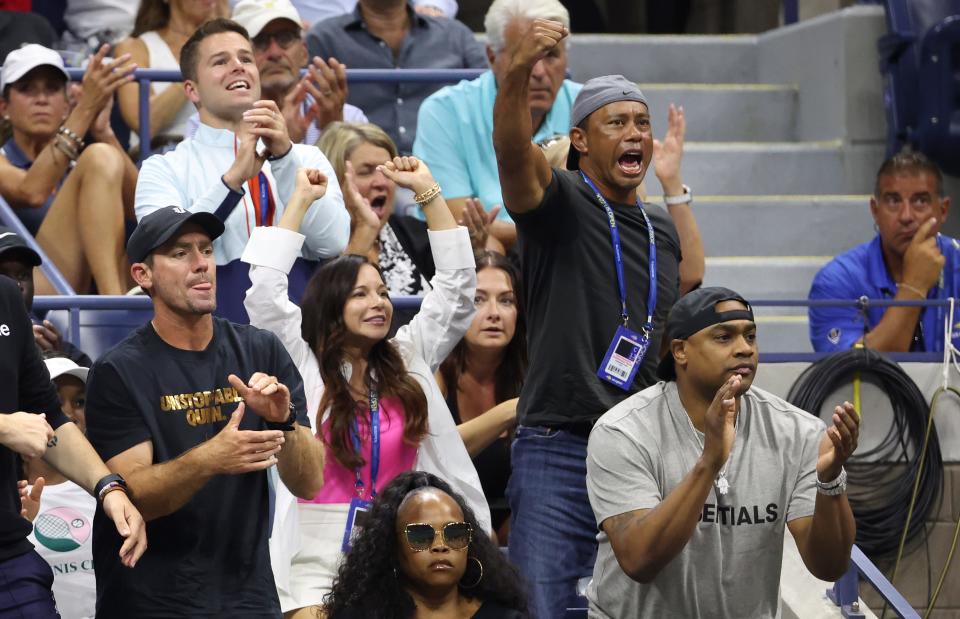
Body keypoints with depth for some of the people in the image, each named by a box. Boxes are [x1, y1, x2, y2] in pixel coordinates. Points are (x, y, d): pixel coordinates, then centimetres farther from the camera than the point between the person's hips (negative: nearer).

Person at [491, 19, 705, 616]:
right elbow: (514, 149, -24)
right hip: (561, 449, -6)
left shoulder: (659, 227, 16)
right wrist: (517, 73, -44)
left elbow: (693, 285, 35)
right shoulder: (561, 202, -4)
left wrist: (673, 183, 28)